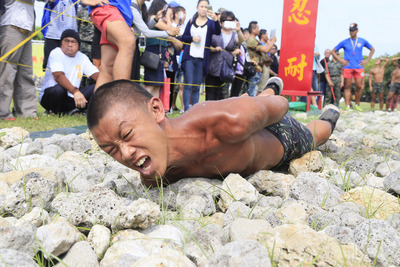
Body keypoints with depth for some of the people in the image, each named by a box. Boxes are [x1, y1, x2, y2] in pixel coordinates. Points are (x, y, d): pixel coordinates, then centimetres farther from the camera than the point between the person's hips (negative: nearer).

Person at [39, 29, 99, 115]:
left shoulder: (82, 57, 7)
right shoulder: (56, 53, -11)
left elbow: (96, 74, -3)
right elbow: (58, 76, -28)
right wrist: (75, 91, -44)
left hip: (71, 99, 5)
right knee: (59, 89, -39)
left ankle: (71, 110, -12)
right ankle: (54, 112, -9)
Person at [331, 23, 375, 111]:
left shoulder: (362, 41, 9)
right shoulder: (344, 42, 6)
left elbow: (372, 49, 22)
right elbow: (333, 51, 11)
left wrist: (367, 60, 10)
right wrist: (340, 60, -1)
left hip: (359, 67, 1)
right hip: (347, 67, -1)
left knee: (359, 86, -3)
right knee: (347, 86, -2)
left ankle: (357, 105, 11)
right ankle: (347, 106, -2)